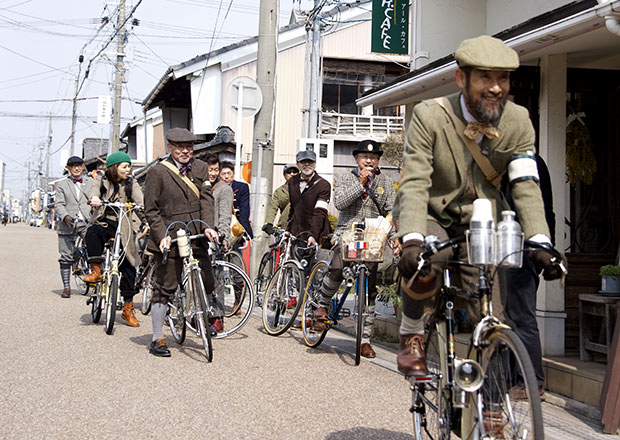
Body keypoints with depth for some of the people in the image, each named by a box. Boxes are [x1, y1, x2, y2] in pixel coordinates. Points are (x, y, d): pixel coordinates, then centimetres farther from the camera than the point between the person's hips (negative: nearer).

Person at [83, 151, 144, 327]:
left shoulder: (131, 183, 9)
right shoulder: (102, 182, 5)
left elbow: (139, 198, -8)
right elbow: (94, 190, -16)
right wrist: (94, 199, -42)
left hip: (124, 228, 1)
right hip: (104, 223, -1)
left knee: (128, 265, -2)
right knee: (93, 232, -37)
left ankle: (128, 308, 8)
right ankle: (96, 271, -23)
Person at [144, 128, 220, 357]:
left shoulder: (201, 169, 9)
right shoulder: (157, 172, -4)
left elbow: (206, 199, 1)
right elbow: (151, 209, -3)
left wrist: (208, 226, -13)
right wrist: (162, 235, -13)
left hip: (196, 238, 4)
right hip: (170, 239, -4)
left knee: (207, 284, 3)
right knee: (165, 288, 2)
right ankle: (157, 340, 13)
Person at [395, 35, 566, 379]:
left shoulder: (518, 122, -12)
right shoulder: (429, 116, -22)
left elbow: (526, 186, -17)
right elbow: (414, 184, -30)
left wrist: (540, 243, -32)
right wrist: (412, 241, -45)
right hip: (430, 213, -3)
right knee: (422, 269, -34)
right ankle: (411, 335, -4)